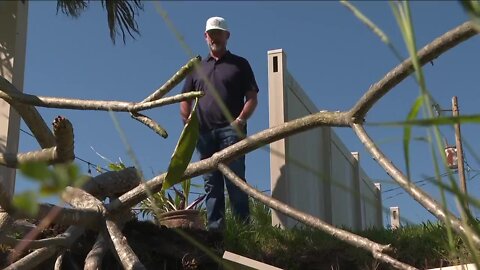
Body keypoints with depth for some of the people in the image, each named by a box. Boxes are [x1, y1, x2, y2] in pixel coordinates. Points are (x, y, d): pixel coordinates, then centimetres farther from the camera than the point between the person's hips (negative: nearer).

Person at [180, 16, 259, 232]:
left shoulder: (240, 64, 13)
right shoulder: (197, 68, 22)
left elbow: (252, 98, 5)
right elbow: (184, 101, 19)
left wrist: (240, 121, -11)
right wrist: (189, 123, 1)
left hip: (231, 130, -4)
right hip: (204, 133, 4)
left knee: (235, 180, -10)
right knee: (211, 184, 2)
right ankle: (214, 228, 3)